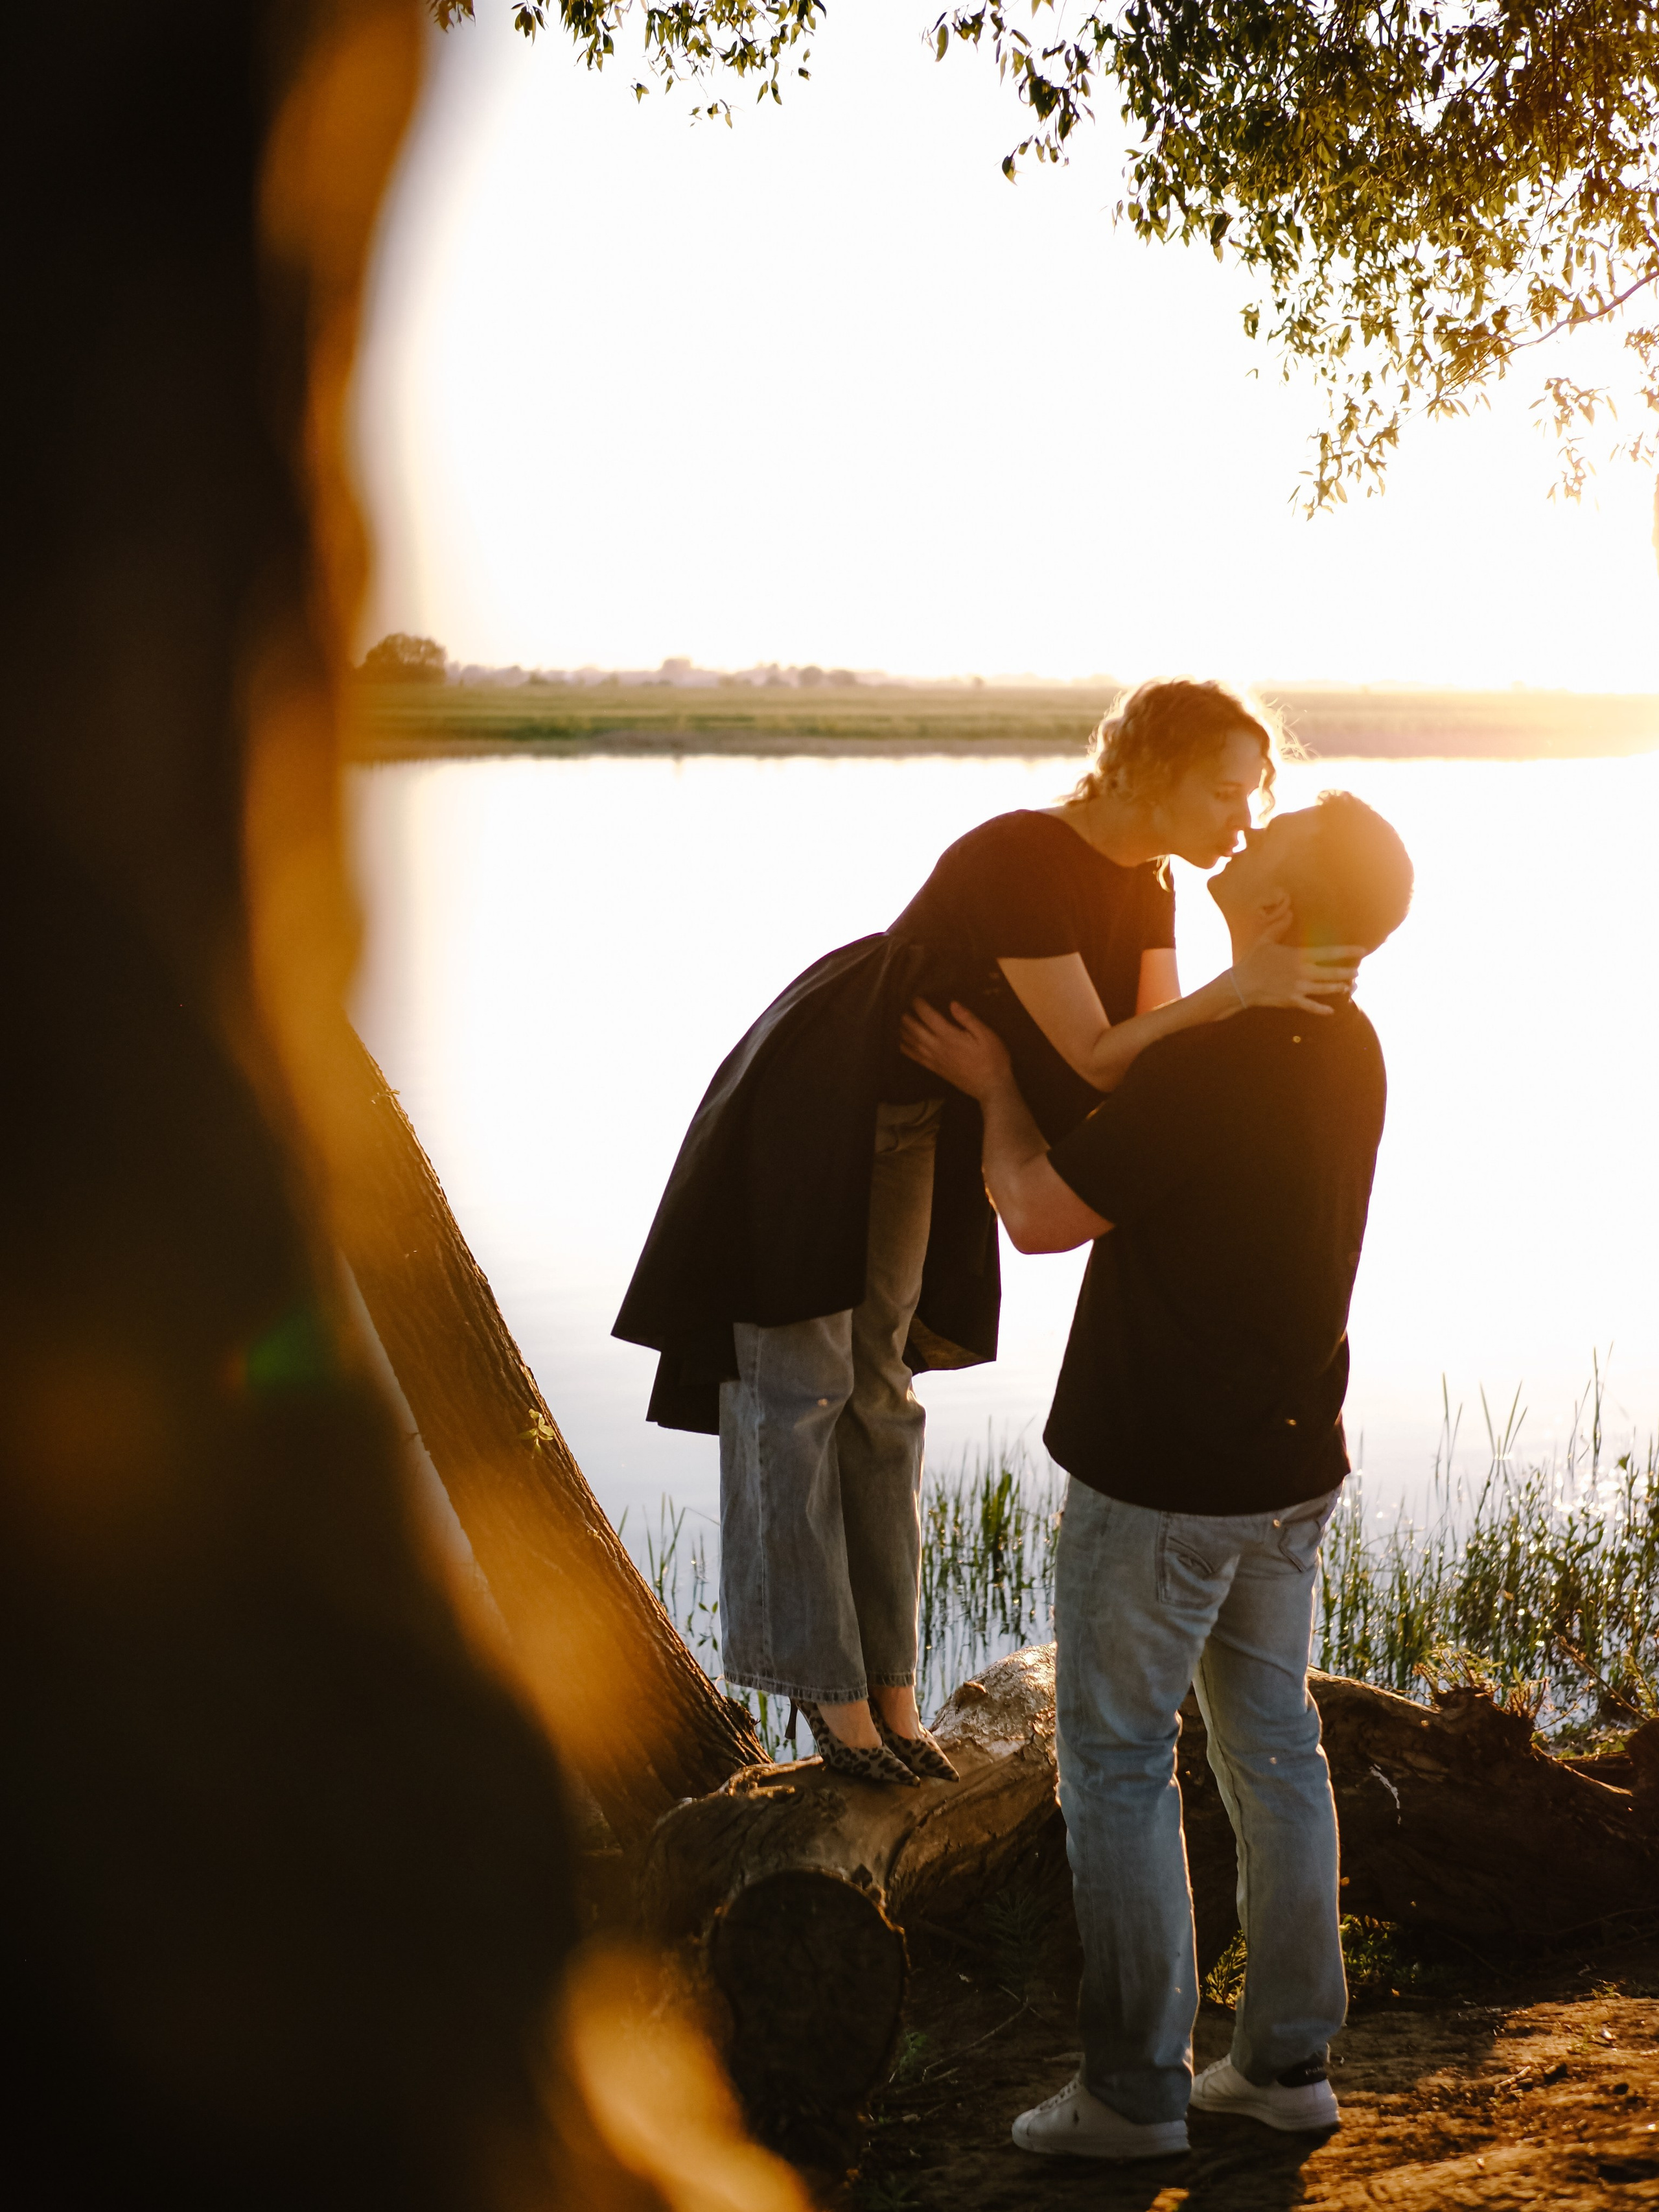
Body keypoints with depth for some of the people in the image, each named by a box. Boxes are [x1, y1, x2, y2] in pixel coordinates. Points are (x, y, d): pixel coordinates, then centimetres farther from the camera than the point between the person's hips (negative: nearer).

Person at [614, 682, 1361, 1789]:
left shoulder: (1146, 885, -7)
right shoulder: (1016, 863, -33)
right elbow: (1094, 1061, -34)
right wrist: (1237, 988, -45)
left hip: (912, 1121, 8)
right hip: (808, 1111, -8)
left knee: (878, 1386, 12)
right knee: (799, 1387, 2)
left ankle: (886, 1683, 19)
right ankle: (821, 1674, 15)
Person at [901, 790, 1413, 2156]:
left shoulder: (1204, 1071, -25)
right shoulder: (1348, 1051, 2)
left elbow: (1040, 1217, -15)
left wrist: (998, 1089, 2)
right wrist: (1027, 1079, 22)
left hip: (1160, 1478, -8)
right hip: (1292, 1465, 8)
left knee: (1117, 1760, 5)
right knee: (1272, 1745, 16)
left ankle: (1137, 2087, 13)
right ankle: (1288, 2058, 26)